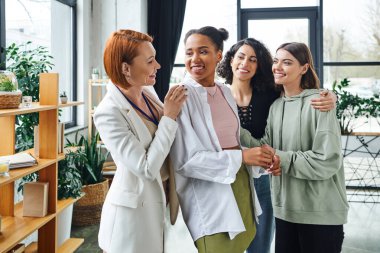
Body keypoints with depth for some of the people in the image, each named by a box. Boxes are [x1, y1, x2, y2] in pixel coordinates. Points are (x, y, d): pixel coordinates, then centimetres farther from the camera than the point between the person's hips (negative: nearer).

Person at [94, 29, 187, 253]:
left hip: (158, 203, 7)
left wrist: (176, 108, -3)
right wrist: (169, 117, -19)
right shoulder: (109, 113, -22)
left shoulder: (148, 93, -1)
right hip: (132, 210, -7)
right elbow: (147, 168, -22)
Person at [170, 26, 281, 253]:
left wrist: (264, 160, -4)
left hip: (241, 187, 7)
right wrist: (242, 157, -19)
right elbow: (186, 160, -19)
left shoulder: (226, 92, 8)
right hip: (211, 199, -7)